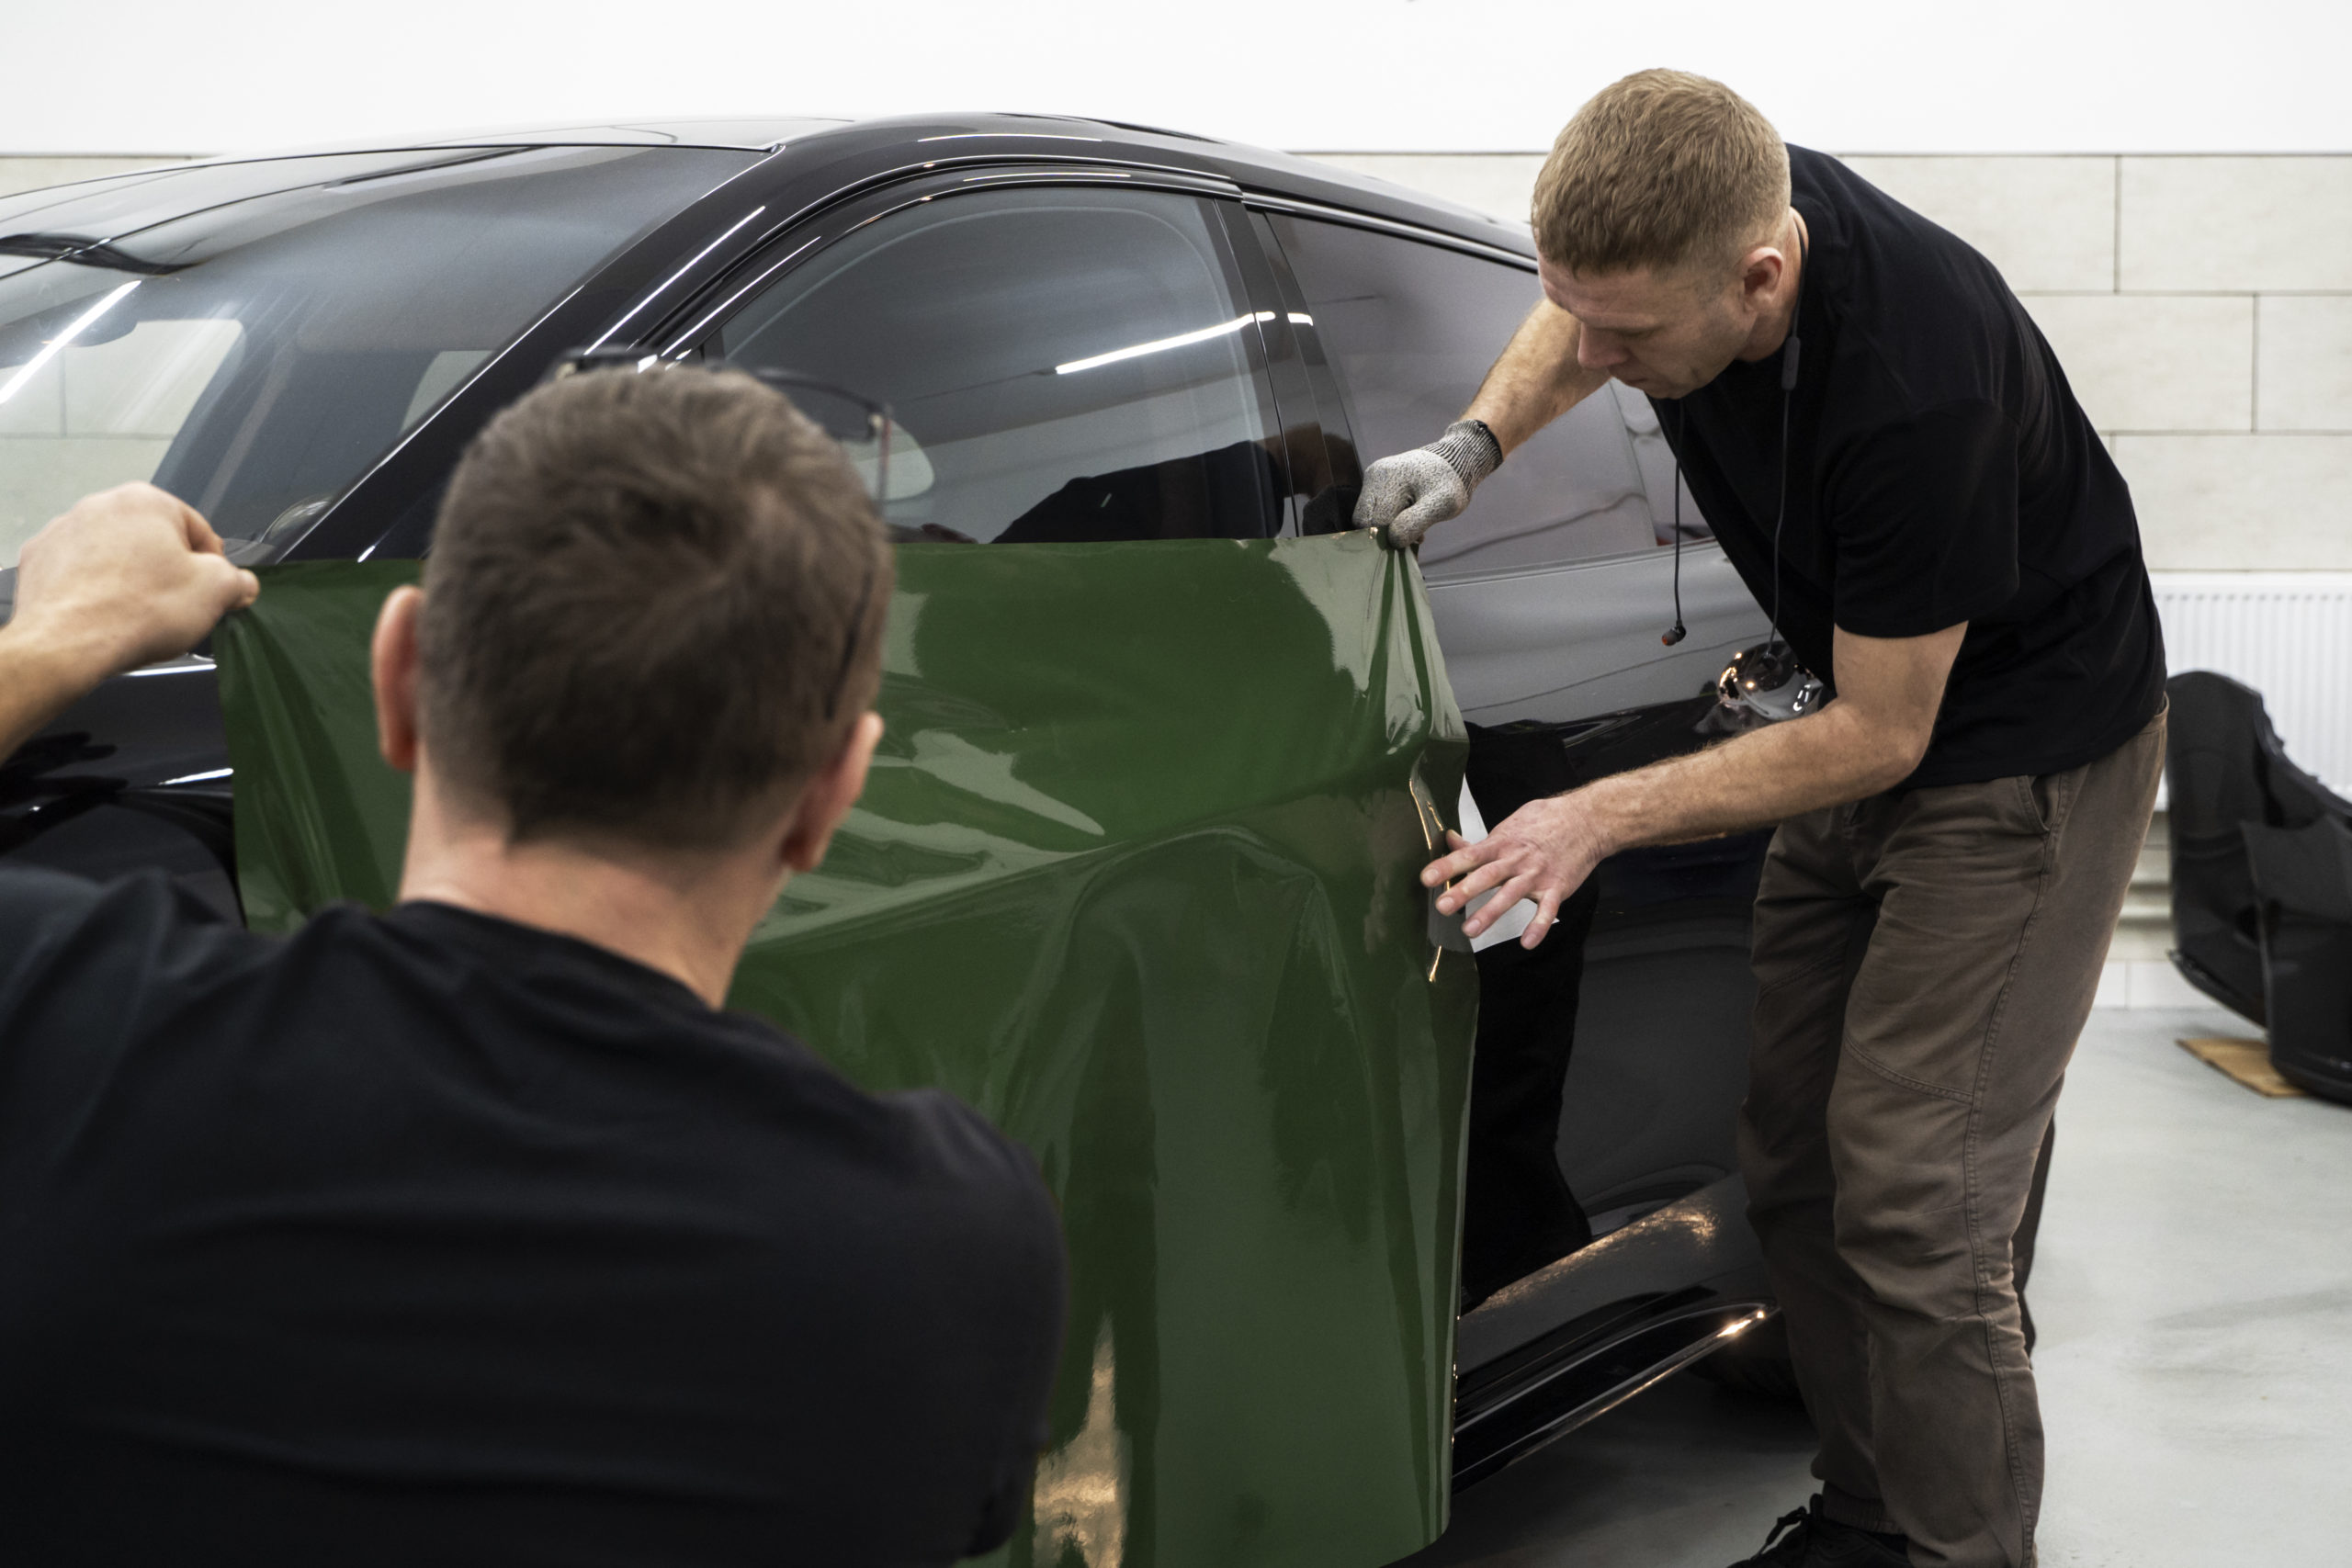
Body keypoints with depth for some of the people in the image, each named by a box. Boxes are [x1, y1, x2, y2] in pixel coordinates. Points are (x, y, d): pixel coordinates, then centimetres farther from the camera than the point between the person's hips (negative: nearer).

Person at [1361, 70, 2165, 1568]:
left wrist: (1602, 818, -24)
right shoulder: (1701, 210, -15)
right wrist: (1477, 442, -7)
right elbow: (1578, 322, 12)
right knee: (1795, 1162, 9)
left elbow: (1881, 736, -24)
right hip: (1872, 725, 8)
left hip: (2025, 749, -8)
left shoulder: (1916, 386, -37)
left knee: (1910, 1196, -12)